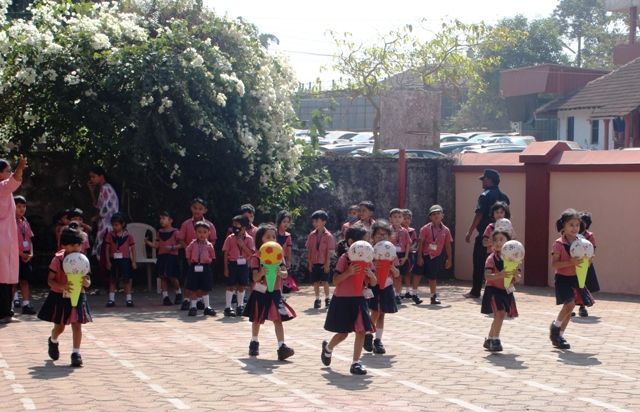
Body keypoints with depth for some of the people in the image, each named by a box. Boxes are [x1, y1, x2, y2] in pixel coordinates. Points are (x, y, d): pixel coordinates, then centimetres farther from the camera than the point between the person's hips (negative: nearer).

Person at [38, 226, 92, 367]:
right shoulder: (58, 260, -12)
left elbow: (87, 281, 2)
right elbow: (50, 280, -11)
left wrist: (86, 282, -23)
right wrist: (62, 286, -29)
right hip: (59, 297, -1)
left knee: (77, 325, -6)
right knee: (59, 327, 9)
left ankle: (76, 353, 1)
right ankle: (53, 341, 42)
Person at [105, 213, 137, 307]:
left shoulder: (128, 235, -2)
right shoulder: (110, 235, 1)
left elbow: (133, 249, 1)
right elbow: (107, 249, 3)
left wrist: (133, 262, -2)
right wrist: (108, 261, -2)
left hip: (125, 260, -2)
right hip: (114, 260, 2)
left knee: (127, 279, 2)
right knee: (112, 280, 7)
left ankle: (129, 299, 8)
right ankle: (111, 299, 12)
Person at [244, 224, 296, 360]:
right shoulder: (256, 257, -8)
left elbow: (285, 273, -2)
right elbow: (255, 278, -15)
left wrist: (280, 273, -25)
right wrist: (262, 272, -35)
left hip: (275, 292, 2)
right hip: (260, 292, -2)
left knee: (278, 319, -9)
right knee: (257, 319, 13)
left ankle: (281, 347, -15)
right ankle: (254, 343, 35)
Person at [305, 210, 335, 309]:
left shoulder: (328, 236, -7)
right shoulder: (312, 235, 3)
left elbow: (329, 251, -7)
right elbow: (309, 250, 5)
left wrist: (327, 264, -11)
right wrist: (309, 262, 1)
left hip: (324, 263, -3)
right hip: (314, 263, 3)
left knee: (325, 281, -1)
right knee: (315, 282, 7)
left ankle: (327, 299, 11)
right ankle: (317, 299, 17)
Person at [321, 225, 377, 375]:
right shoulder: (344, 259, -13)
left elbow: (373, 283, 3)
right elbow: (335, 281, -16)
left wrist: (370, 274, -18)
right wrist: (349, 272, -30)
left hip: (358, 301, 5)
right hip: (342, 300, -5)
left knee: (361, 331, -3)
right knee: (343, 333, 4)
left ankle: (356, 363, 6)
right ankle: (328, 348, 36)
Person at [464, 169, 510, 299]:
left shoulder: (485, 196, -10)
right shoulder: (503, 197, 11)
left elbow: (479, 215, -17)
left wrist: (469, 232, -15)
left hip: (484, 235, -6)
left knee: (479, 263, 0)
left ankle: (475, 292, 2)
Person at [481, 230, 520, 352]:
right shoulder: (492, 258, -11)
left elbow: (517, 278, 7)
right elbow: (487, 276, -23)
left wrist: (516, 276, -16)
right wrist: (500, 275, -38)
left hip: (506, 291, 6)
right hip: (494, 290, -5)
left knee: (500, 315, 12)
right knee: (500, 313, -20)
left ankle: (489, 340, 29)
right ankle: (495, 340, -10)